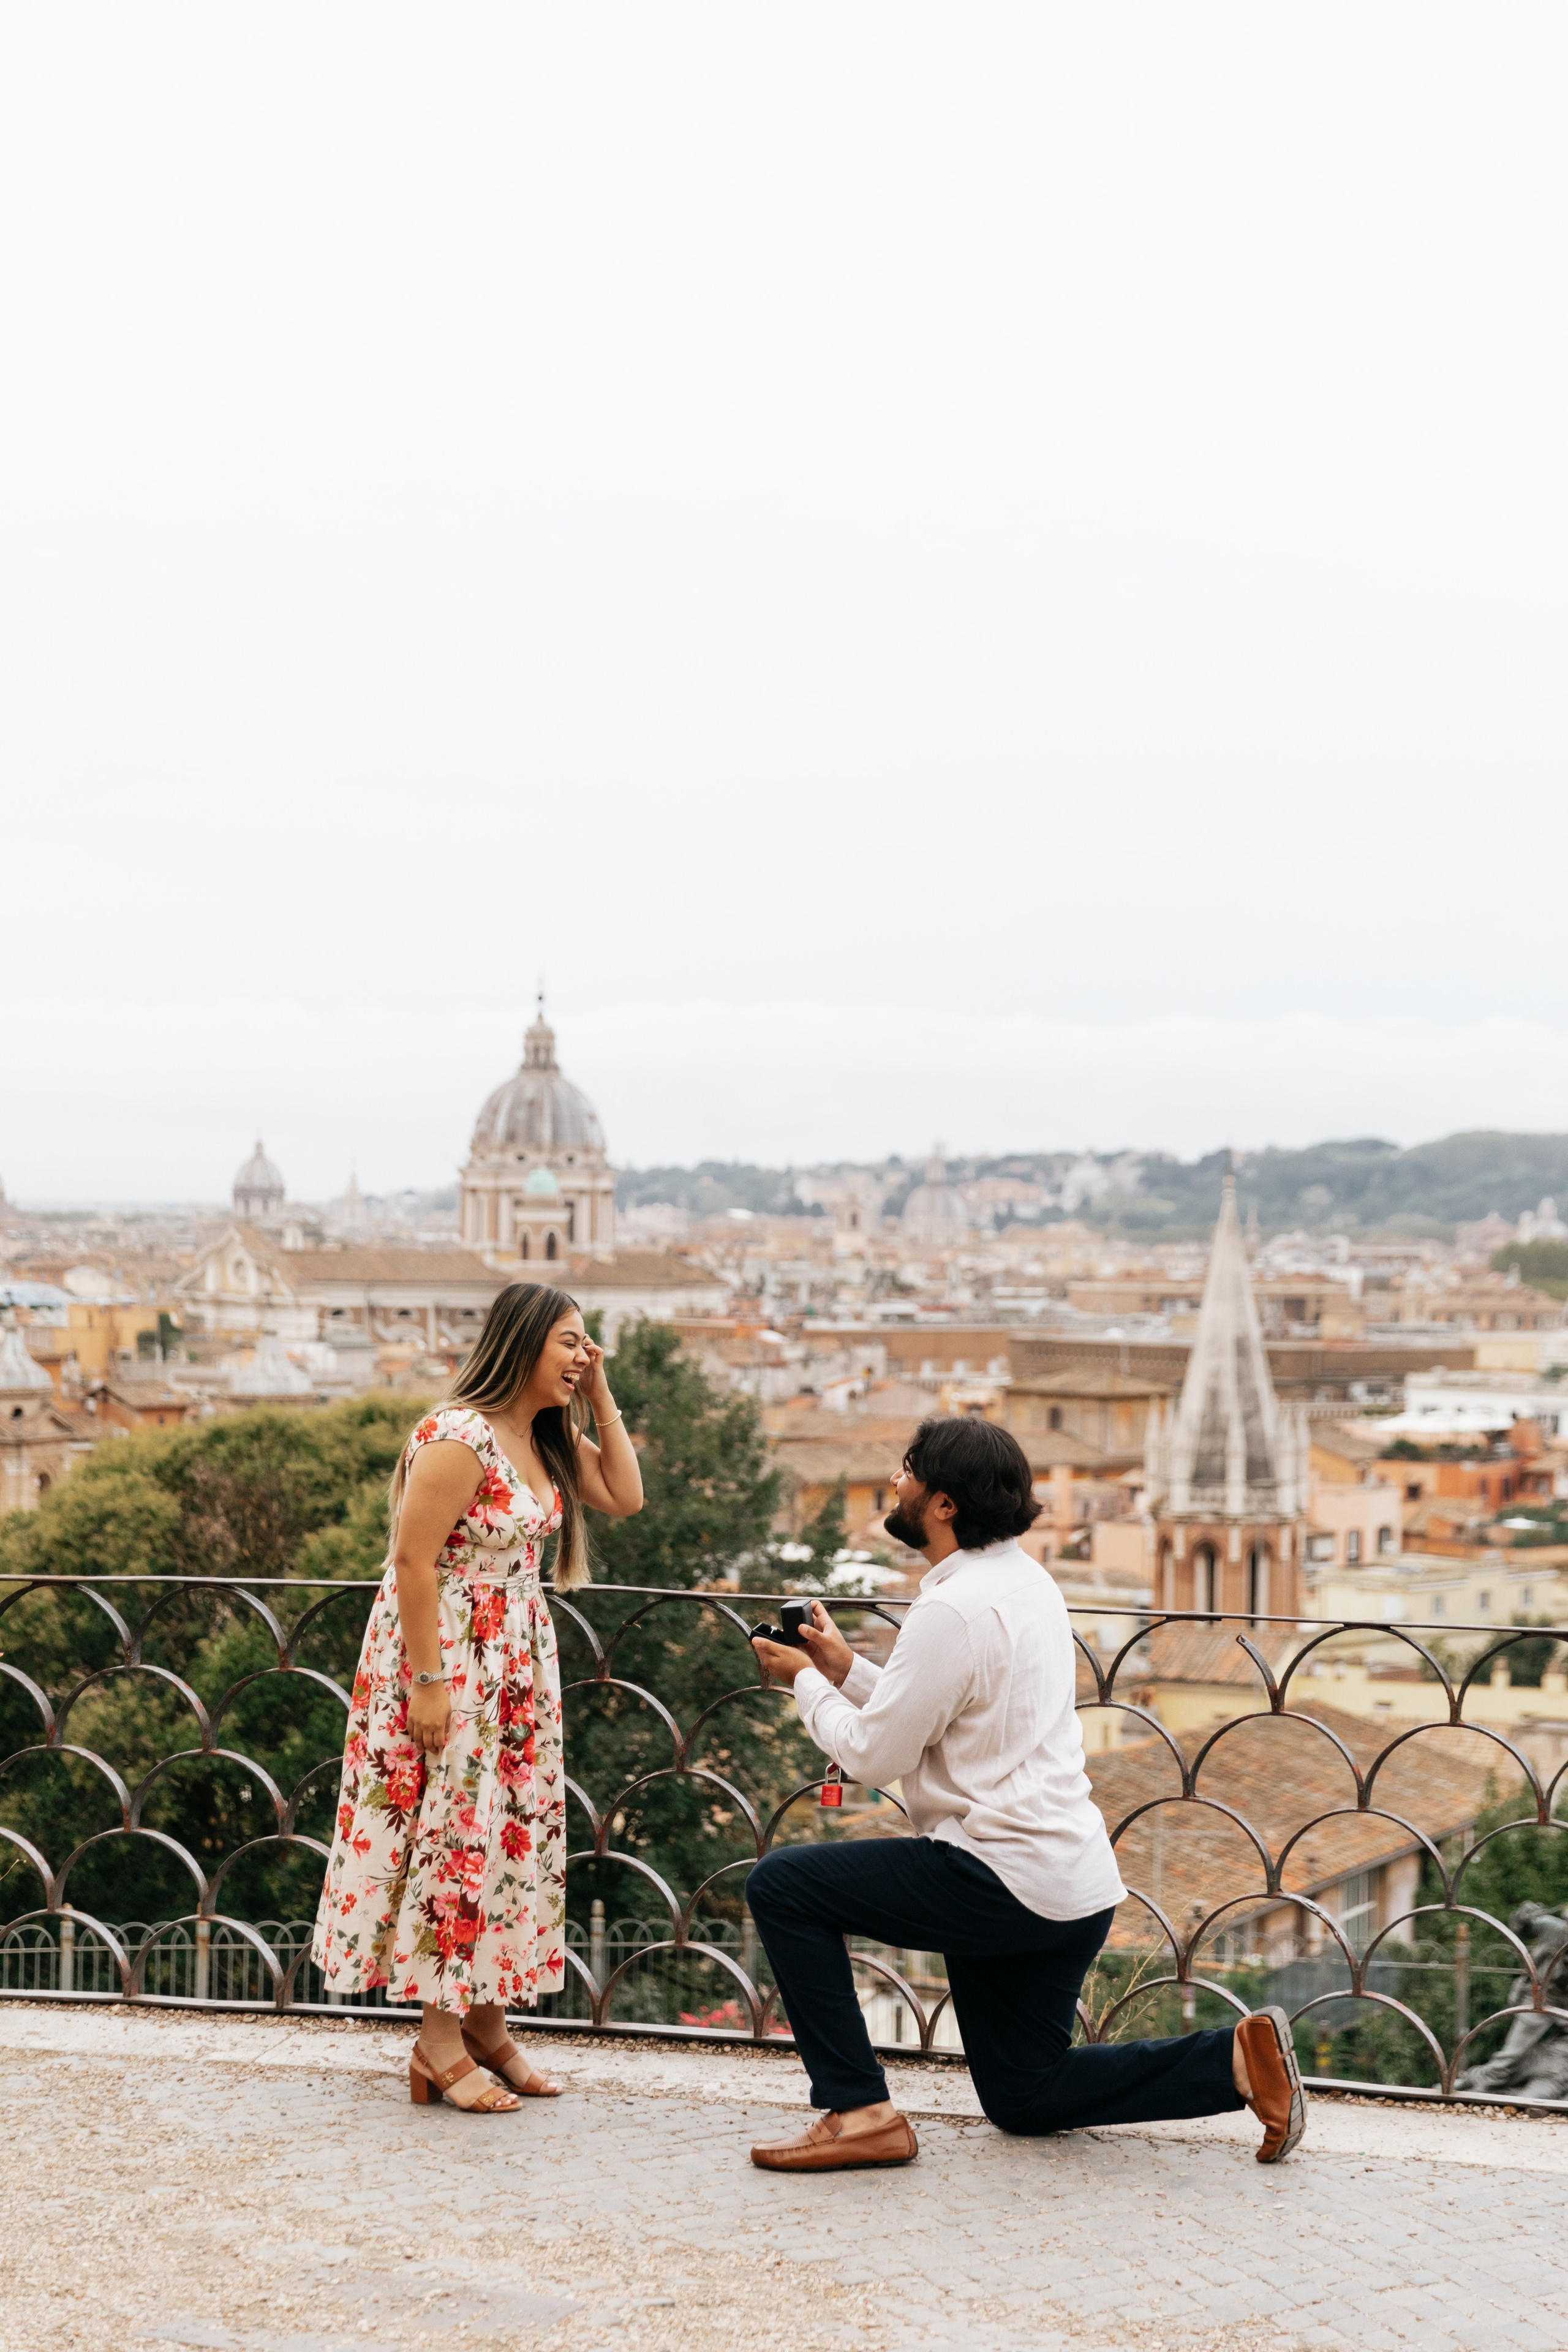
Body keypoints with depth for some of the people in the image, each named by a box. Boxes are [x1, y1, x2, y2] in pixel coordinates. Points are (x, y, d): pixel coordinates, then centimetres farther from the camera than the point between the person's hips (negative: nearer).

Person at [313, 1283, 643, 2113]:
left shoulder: (549, 1438, 8)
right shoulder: (458, 1438, -19)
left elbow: (625, 1497, 9)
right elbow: (413, 1563, -20)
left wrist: (600, 1397, 3)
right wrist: (427, 1683, -22)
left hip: (519, 1662, 9)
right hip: (446, 1652, -9)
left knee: (515, 1826, 10)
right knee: (453, 1827, -4)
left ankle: (485, 2022, 20)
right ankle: (439, 2038, 5)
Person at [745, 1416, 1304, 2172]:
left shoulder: (953, 1611, -19)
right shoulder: (1024, 1580, 11)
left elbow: (874, 1755, -14)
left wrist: (807, 1684, 2)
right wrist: (845, 1669, 15)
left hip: (1006, 1878, -10)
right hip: (1073, 1886, 10)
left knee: (783, 1885, -6)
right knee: (1026, 2096, 21)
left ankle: (858, 2111, -5)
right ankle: (1231, 2059, 9)